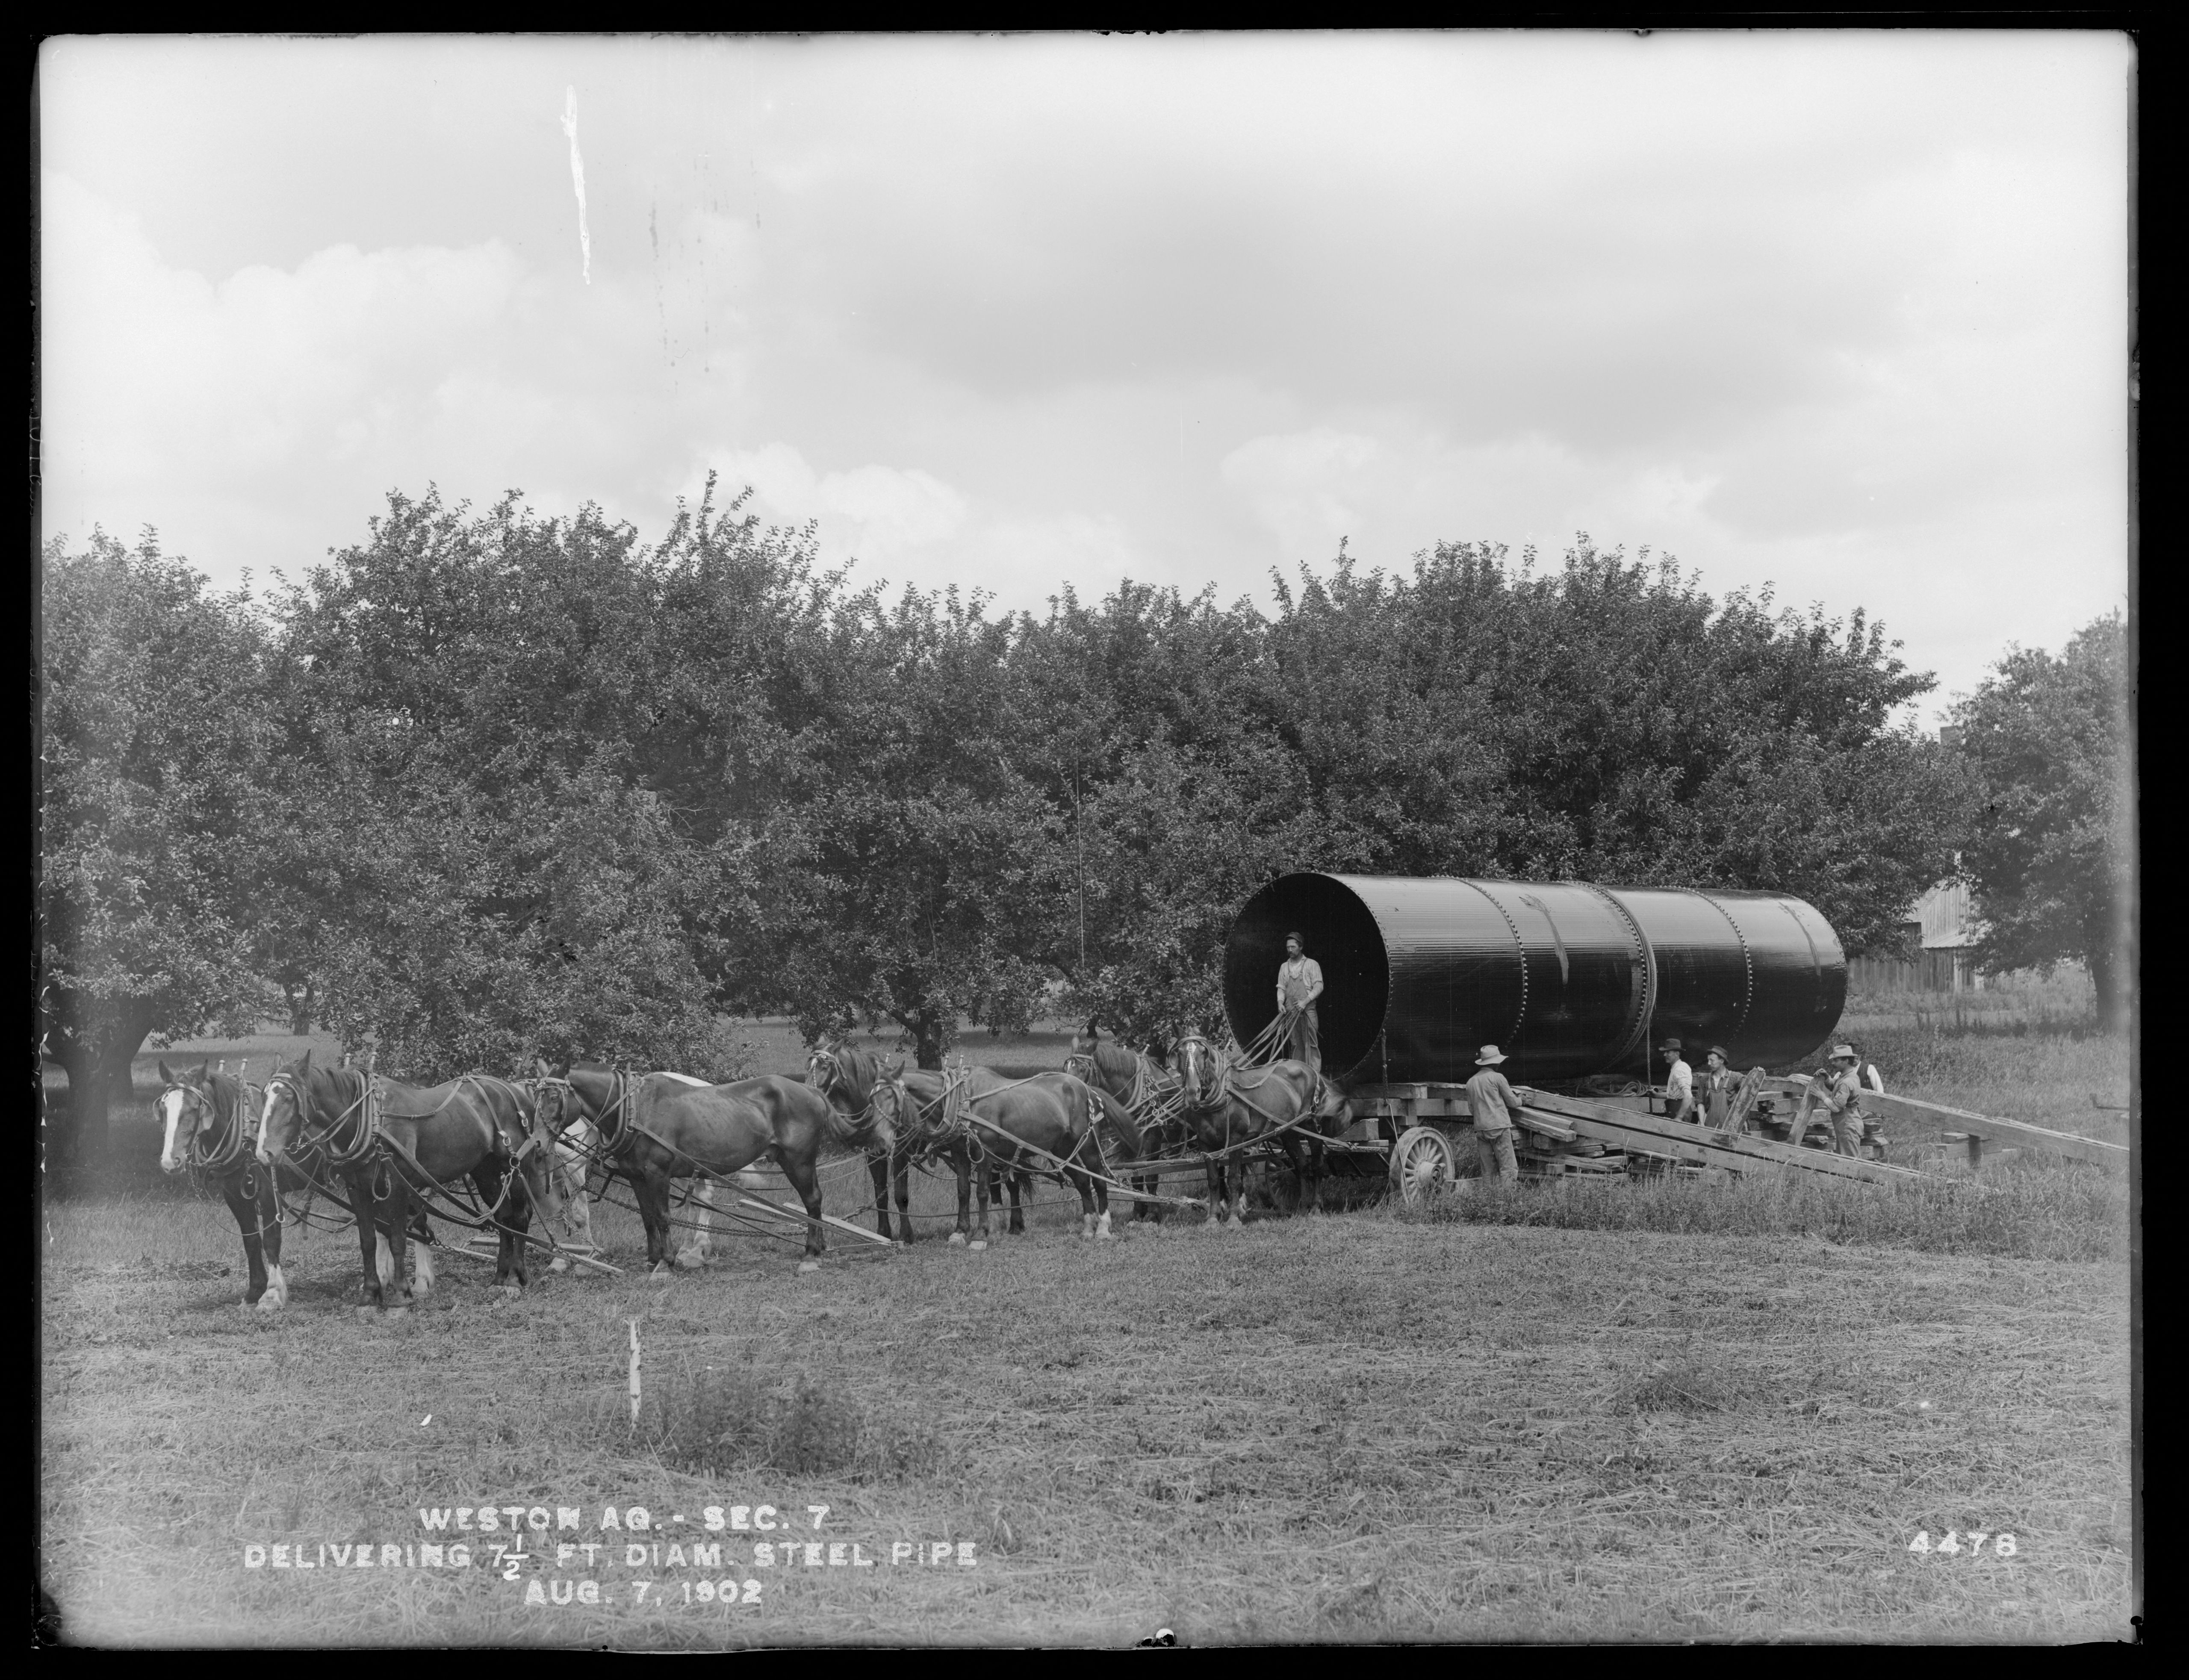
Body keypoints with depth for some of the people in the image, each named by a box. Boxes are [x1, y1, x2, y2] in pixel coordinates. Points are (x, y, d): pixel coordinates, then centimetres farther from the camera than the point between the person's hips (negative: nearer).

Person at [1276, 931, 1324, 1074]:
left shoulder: (1311, 964, 2)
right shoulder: (1284, 967, 14)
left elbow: (1319, 986, -3)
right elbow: (1281, 988, 13)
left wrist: (1306, 1001, -15)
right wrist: (1280, 1002, -6)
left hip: (1308, 1010, -4)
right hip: (1290, 1011, 4)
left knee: (1311, 1043, -8)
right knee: (1295, 1045, 5)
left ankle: (1314, 1073, -9)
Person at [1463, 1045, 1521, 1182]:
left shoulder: (1471, 1082, 12)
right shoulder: (1497, 1078, -3)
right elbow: (1512, 1102, 4)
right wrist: (1521, 1100, 25)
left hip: (1480, 1128, 6)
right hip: (1499, 1126, -6)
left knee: (1488, 1172, 7)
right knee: (1508, 1168, -7)